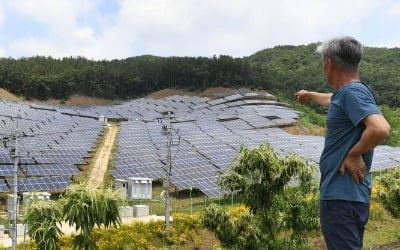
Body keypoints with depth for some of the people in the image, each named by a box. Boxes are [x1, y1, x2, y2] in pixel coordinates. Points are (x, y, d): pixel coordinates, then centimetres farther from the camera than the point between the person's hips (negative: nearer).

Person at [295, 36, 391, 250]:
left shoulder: (353, 92, -17)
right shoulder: (345, 92, 12)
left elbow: (381, 129, -33)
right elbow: (330, 100, 38)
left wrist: (354, 154, -19)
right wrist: (309, 95, 55)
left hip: (343, 196, -10)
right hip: (340, 192, 10)